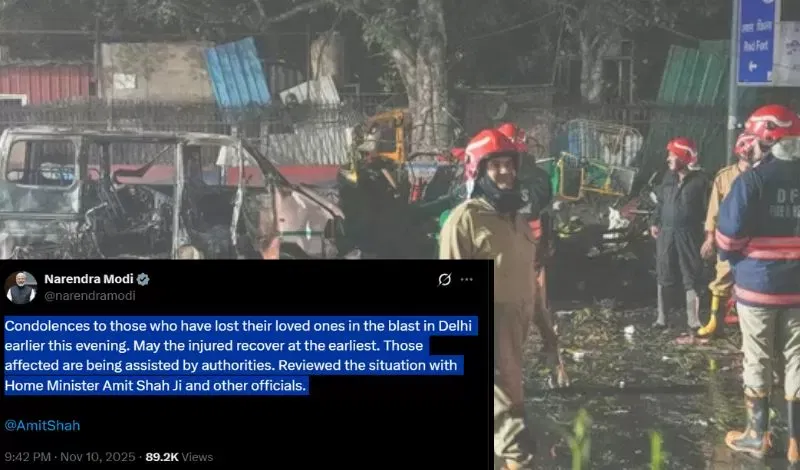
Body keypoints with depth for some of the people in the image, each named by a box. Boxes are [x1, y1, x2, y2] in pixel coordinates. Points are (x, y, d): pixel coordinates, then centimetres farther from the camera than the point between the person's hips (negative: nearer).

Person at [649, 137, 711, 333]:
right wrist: (655, 222, 8)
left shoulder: (700, 180, -9)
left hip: (689, 235, -5)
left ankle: (693, 323, 4)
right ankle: (661, 318, 22)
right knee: (664, 277, 11)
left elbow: (707, 210, -8)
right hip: (666, 233, 5)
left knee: (691, 279, 0)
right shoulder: (669, 177, 8)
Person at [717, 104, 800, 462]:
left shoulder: (752, 180, -14)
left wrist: (727, 255, 8)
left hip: (757, 282, -3)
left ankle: (757, 435, 18)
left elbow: (730, 233, -12)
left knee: (757, 360, 9)